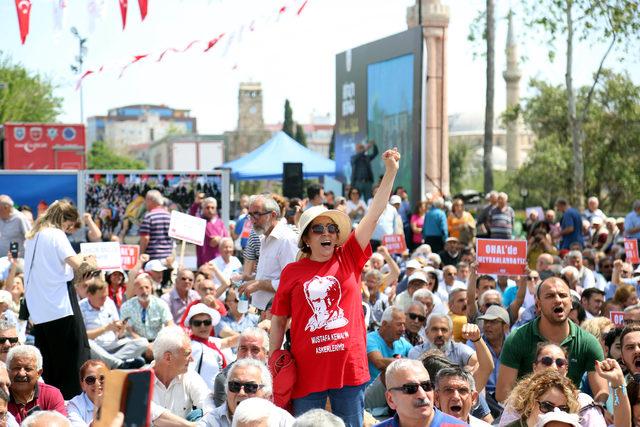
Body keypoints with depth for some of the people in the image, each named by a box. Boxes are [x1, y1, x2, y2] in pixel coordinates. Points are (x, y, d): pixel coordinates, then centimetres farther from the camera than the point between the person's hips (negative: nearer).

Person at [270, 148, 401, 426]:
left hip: (350, 368, 1)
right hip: (307, 371, -1)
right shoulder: (292, 272, 1)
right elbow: (279, 321, 7)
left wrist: (391, 172, -11)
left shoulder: (348, 259, 3)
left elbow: (374, 214, -4)